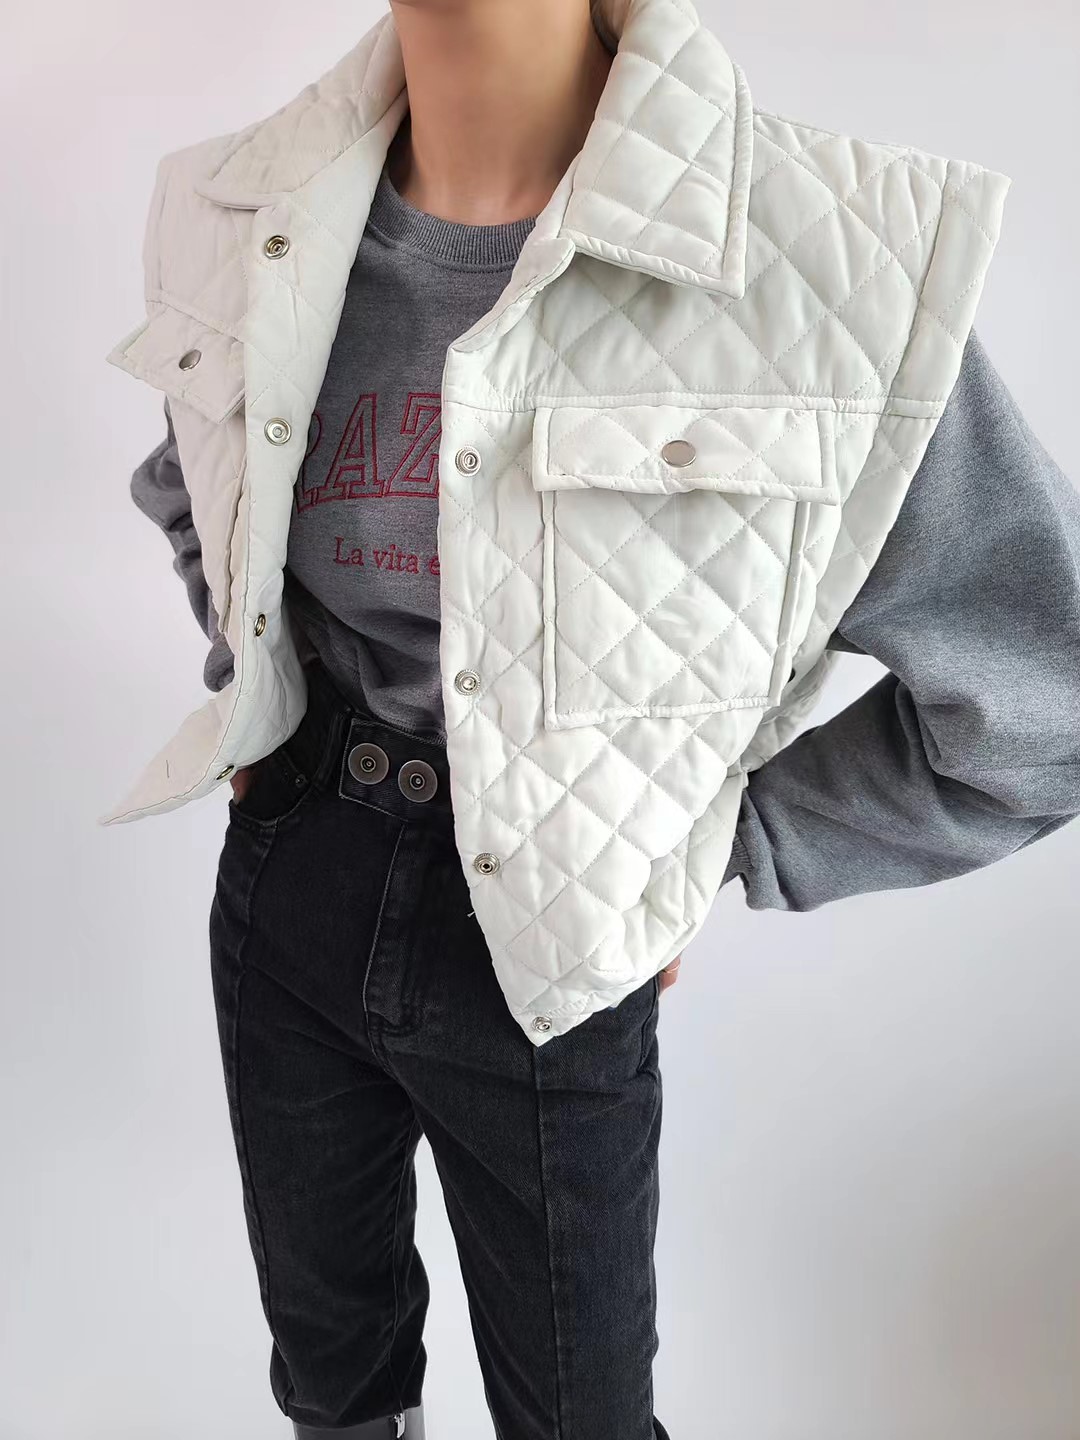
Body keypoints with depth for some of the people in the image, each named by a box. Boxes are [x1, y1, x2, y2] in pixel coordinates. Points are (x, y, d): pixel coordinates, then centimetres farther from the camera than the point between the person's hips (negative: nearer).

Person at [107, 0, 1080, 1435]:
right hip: (286, 889, 4)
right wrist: (252, 690, 7)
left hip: (547, 956, -3)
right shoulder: (246, 223, -5)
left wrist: (708, 854, -10)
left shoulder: (824, 256, -22)